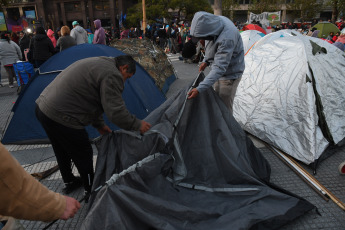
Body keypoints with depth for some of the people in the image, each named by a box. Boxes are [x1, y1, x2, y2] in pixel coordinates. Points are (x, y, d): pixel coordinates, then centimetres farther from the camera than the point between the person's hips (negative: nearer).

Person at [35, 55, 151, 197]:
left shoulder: (97, 63, 16)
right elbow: (116, 112, -20)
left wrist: (99, 125, 25)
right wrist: (138, 125, -4)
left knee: (62, 151, 27)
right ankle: (91, 190, 27)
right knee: (83, 156, 8)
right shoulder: (112, 75, -16)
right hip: (60, 118, -11)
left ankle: (69, 182, 47)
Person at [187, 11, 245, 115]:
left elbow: (220, 68, -40)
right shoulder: (215, 21, -13)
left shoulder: (227, 38, -38)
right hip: (220, 72, 8)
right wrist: (206, 60, 9)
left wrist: (200, 89, -45)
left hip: (230, 74, -8)